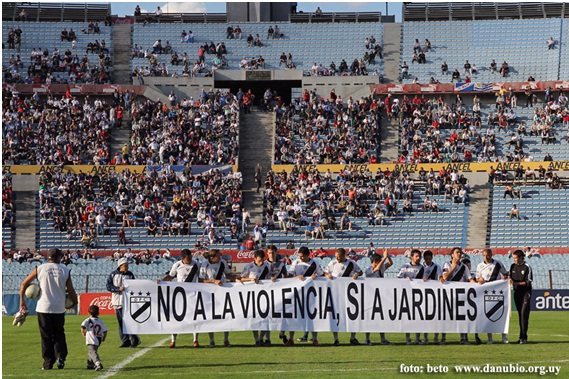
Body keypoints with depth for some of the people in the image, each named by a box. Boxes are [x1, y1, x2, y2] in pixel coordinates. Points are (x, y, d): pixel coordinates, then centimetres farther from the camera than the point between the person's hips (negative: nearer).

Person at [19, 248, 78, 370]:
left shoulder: (40, 268, 2)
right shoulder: (65, 270, 3)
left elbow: (24, 284, 7)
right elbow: (71, 291, 1)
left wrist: (22, 300, 19)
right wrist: (74, 302, 20)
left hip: (43, 308, -1)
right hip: (59, 309, 1)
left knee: (46, 336, 6)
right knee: (59, 334, 15)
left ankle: (48, 363, 5)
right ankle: (60, 356, -3)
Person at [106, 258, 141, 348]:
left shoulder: (130, 274, 9)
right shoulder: (113, 275, 6)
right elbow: (108, 287, -2)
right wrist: (119, 289, -16)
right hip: (117, 301, 1)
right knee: (121, 322, 3)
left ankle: (135, 340, -6)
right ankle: (125, 341, 9)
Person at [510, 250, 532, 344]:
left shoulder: (527, 267, -8)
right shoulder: (513, 266, 9)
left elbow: (528, 282, -11)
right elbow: (509, 275, 20)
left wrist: (516, 283, -20)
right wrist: (509, 278, -4)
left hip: (526, 292, -6)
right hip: (517, 292, 6)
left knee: (524, 313, -13)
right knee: (520, 314, 6)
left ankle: (523, 337, -15)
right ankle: (523, 337, 9)